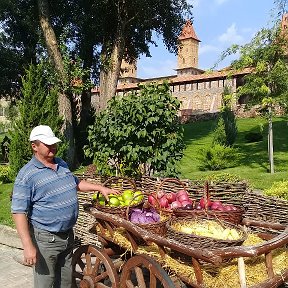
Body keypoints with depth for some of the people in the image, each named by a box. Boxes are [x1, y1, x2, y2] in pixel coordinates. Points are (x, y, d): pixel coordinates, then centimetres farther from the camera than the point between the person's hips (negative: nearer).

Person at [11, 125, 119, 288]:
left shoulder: (62, 164, 7)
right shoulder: (27, 175, -16)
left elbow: (76, 183, 25)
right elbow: (19, 212, -18)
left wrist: (100, 188, 15)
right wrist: (28, 246, -23)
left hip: (68, 234, 7)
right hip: (46, 238, -7)